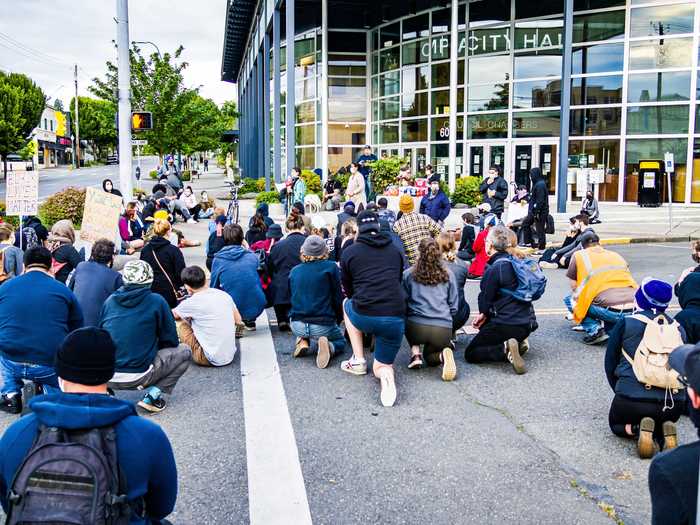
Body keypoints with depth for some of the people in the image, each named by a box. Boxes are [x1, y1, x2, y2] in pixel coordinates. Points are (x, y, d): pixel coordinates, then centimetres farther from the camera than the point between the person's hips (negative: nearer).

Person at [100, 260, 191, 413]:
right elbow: (171, 341, 2)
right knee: (185, 352, 12)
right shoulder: (156, 301, -4)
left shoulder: (110, 300, 6)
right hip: (138, 377, -4)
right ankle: (152, 395, 0)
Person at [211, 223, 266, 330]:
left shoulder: (218, 259, -2)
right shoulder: (252, 256, 2)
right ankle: (250, 321, 27)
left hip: (232, 309, -2)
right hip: (256, 308, 2)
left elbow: (214, 287, 7)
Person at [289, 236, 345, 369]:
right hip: (323, 325, -4)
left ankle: (304, 342, 1)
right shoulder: (331, 267, -5)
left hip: (297, 326, 4)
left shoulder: (294, 271, 7)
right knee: (340, 342, 24)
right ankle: (329, 347, -11)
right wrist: (338, 321, 12)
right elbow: (337, 298, -3)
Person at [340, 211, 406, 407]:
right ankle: (385, 373, -18)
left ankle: (358, 361, 24)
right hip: (396, 318, 3)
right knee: (380, 366, 22)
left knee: (347, 304, 33)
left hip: (364, 317, -2)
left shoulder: (349, 252, 7)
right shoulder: (395, 251, 15)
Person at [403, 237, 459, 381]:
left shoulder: (408, 274, 5)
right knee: (429, 356, 30)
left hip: (416, 328, -2)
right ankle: (443, 355, -7)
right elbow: (454, 307, 13)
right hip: (444, 329, 2)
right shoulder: (448, 275, 11)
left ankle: (415, 353, 9)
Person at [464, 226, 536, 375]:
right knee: (486, 326, 36)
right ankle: (519, 342, 12)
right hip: (527, 322, 9)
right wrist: (486, 314, 12)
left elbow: (486, 298, -9)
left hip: (507, 324, -9)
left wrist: (484, 313, 14)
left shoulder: (495, 268, -17)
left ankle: (505, 350, -20)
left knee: (470, 353, 3)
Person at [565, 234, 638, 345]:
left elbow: (574, 288, 17)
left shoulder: (578, 255, 12)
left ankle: (594, 329, -2)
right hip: (635, 311, 5)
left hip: (611, 312, -5)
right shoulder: (617, 255, 25)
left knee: (570, 300, 18)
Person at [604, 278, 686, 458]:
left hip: (632, 398, -3)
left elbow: (610, 363, 9)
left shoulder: (625, 324, 3)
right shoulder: (678, 328, 12)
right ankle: (666, 430, 1)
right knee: (666, 420, 37)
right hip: (673, 404, 3)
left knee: (617, 424, 29)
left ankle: (638, 428, -5)